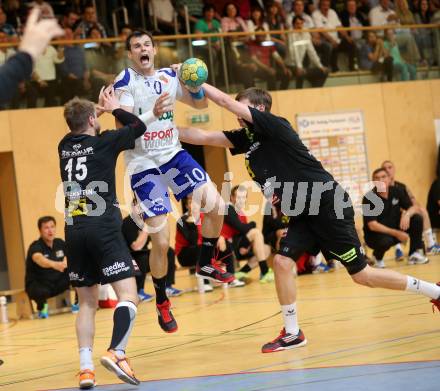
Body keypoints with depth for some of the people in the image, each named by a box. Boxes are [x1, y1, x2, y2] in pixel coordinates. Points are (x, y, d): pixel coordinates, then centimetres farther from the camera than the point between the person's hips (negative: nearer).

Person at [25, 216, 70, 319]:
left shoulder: (60, 243, 1)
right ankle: (42, 307, -2)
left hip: (58, 282, 5)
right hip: (39, 284, -5)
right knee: (41, 292, -40)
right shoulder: (35, 247, -20)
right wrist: (54, 264, -62)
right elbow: (39, 259, -43)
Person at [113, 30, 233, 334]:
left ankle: (206, 264, 11)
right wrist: (152, 114, -36)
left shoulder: (169, 76, 4)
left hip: (174, 153, 5)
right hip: (143, 164, -5)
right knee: (161, 241, -7)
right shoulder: (126, 80, -11)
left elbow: (199, 104, 16)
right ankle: (162, 303, 14)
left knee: (215, 204, -13)